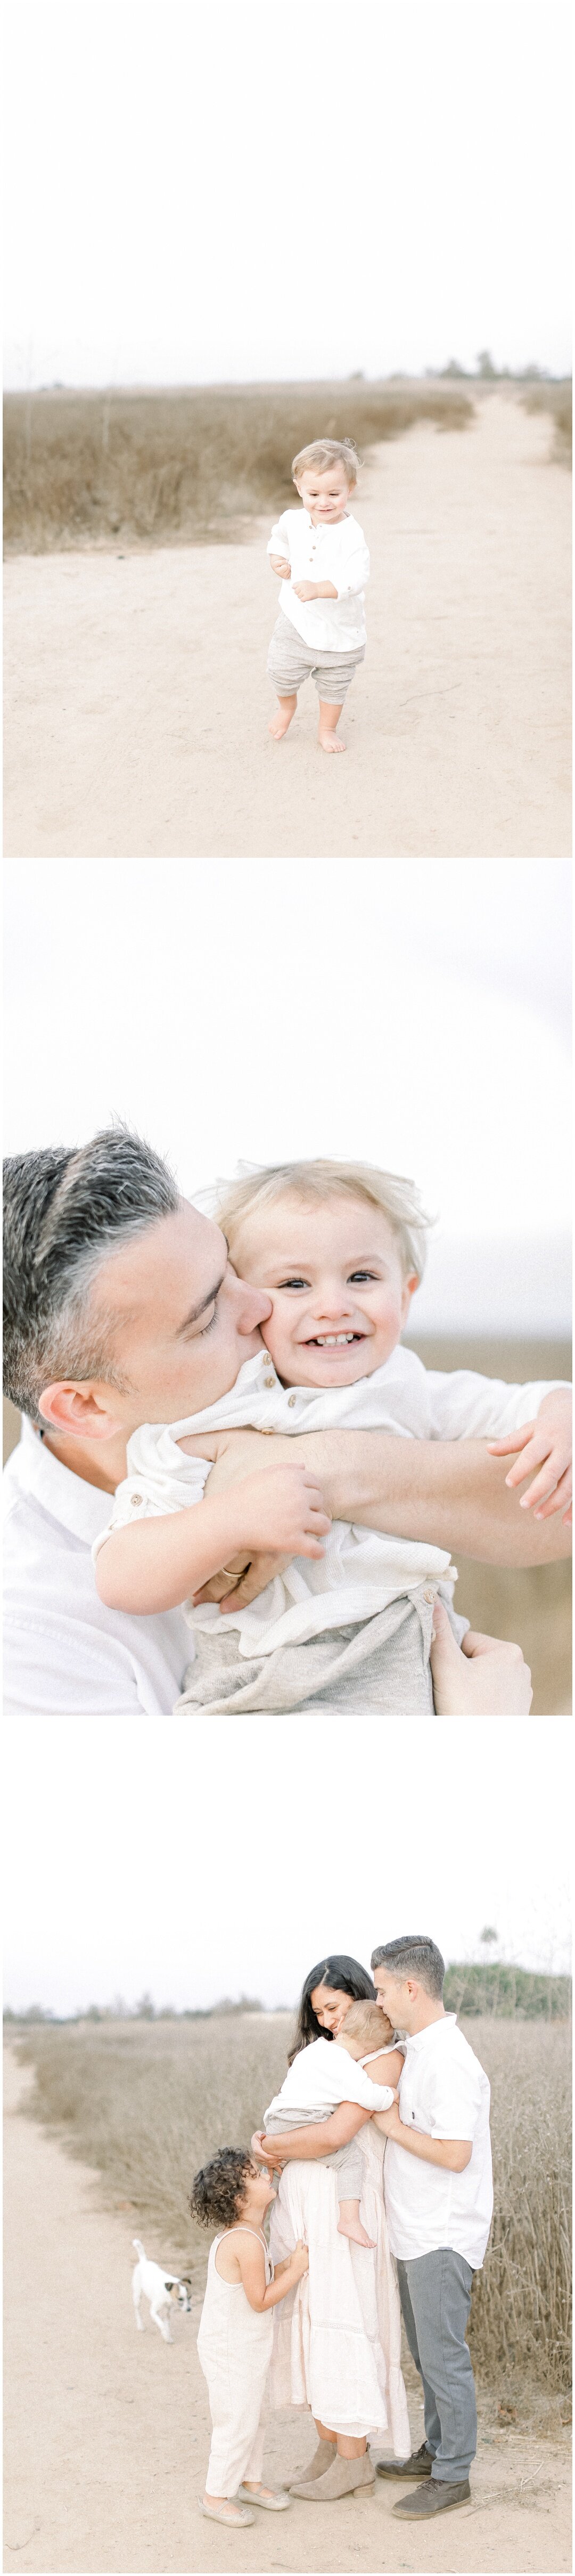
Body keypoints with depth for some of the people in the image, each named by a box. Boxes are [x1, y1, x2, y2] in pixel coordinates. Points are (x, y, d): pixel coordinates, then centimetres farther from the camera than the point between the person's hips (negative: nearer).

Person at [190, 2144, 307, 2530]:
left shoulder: (243, 2235, 5)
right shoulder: (247, 2242, -27)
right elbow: (261, 2299, -24)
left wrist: (291, 2263, -1)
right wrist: (296, 2269, -18)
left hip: (247, 2346, 10)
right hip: (232, 2350, -10)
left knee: (253, 2416, 20)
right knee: (237, 2422, 0)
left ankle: (250, 2481, 34)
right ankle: (217, 2495, 12)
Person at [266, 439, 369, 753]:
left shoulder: (351, 535, -25)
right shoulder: (293, 521, -7)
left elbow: (356, 577, -37)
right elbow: (280, 537, 18)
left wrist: (319, 589, -49)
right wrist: (279, 560, -2)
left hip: (340, 625, -3)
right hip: (296, 620, 3)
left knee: (334, 685, 14)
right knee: (281, 670, 2)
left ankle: (327, 730, 38)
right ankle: (287, 706, 35)